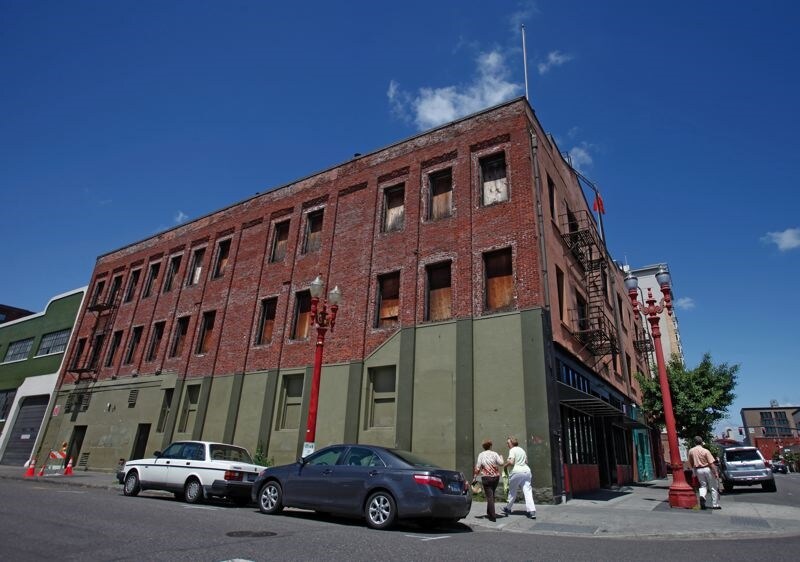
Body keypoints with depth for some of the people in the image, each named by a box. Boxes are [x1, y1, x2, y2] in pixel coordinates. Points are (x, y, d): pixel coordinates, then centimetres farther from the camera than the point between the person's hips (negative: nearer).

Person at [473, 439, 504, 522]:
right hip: (495, 477, 3)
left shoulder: (481, 455, -2)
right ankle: (489, 513, 29)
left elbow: (478, 467, -6)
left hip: (486, 477, -3)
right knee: (492, 495, 19)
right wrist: (501, 457, 13)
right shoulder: (494, 454, -1)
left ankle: (493, 516, -6)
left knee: (489, 496, -1)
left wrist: (475, 475, 5)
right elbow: (501, 463, -6)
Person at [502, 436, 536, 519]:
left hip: (516, 472, -6)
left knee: (512, 492, 9)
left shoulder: (512, 450, -6)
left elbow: (511, 462, -16)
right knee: (527, 491, -1)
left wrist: (506, 464, 2)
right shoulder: (522, 450, 19)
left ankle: (508, 508, 25)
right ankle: (532, 511, -13)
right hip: (526, 471, 6)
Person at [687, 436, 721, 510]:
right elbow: (711, 463, -15)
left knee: (703, 485, 15)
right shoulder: (705, 451, -12)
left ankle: (702, 496, -14)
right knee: (714, 487, 11)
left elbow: (690, 463, 8)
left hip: (698, 470, 3)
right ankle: (715, 504, 14)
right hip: (707, 469, -3)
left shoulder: (691, 451, 0)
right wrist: (716, 473, -10)